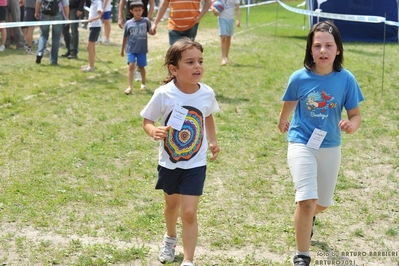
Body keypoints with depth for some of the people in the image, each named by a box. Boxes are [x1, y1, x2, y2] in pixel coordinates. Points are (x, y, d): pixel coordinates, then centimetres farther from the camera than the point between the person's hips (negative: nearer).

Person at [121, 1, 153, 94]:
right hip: (131, 49, 0)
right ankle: (129, 87, -14)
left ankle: (143, 83, 36)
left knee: (141, 67, 13)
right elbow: (125, 37, 9)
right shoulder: (128, 23, 0)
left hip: (142, 49, 0)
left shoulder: (146, 21, -2)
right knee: (131, 65, -13)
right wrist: (122, 50, 16)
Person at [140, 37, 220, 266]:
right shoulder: (164, 94, -21)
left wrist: (213, 140, -1)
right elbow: (147, 120, -10)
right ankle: (170, 238, 54)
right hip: (169, 162, 1)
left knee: (189, 212, -8)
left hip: (195, 164, 0)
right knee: (172, 204, 24)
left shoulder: (207, 93, -13)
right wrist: (154, 131, -31)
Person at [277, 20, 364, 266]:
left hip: (330, 148, 2)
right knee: (307, 201, -18)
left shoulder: (346, 80, -12)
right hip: (301, 145, -2)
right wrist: (283, 122, 26)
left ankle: (307, 219, 56)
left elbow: (356, 116, -6)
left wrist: (351, 125, -30)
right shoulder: (299, 78, -13)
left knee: (323, 203, 19)